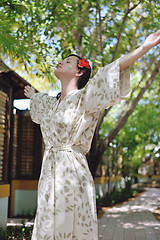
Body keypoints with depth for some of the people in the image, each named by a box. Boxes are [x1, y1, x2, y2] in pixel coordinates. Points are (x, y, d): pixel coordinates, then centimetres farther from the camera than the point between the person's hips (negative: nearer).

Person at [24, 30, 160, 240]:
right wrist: (32, 95, 64)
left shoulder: (83, 98, -5)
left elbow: (114, 71, -17)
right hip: (49, 173, 7)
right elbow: (40, 100, 42)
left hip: (71, 173, -7)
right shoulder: (52, 103, 17)